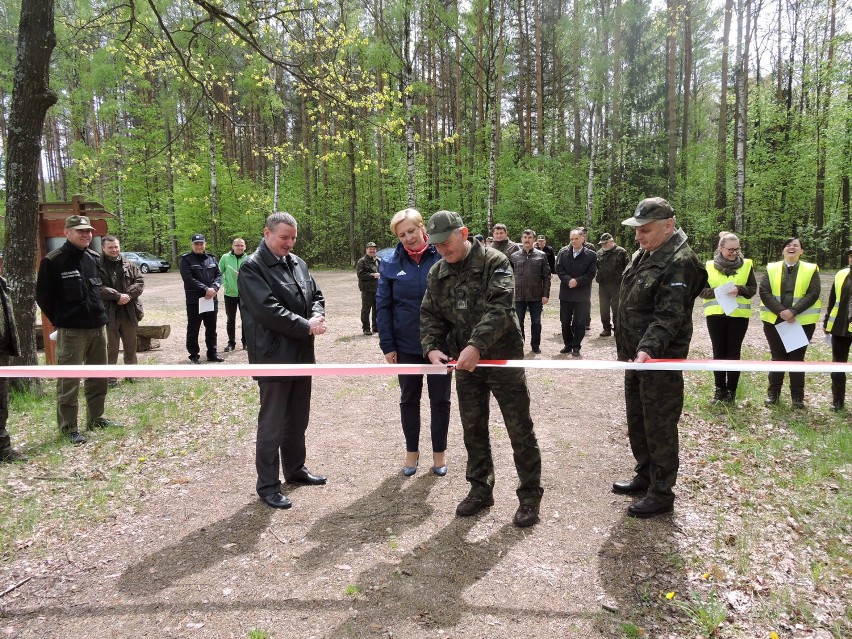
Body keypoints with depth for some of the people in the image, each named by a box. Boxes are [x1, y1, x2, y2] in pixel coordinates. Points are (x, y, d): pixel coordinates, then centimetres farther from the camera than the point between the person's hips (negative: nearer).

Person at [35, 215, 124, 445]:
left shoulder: (94, 258, 9)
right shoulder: (53, 261, -9)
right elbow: (43, 296, -6)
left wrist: (99, 312, 13)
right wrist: (60, 321, -3)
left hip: (98, 327, 7)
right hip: (71, 331, -6)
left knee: (98, 377, 14)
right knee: (69, 381, -1)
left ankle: (96, 418, 27)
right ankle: (68, 427, 9)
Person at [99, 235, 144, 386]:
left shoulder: (129, 265, 10)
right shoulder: (98, 266, -5)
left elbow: (140, 282, 3)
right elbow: (99, 288, -15)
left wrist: (128, 295, -13)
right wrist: (118, 296, -21)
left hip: (129, 311, 4)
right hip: (109, 312, -4)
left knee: (131, 345, 14)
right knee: (112, 347, 4)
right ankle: (111, 377, 13)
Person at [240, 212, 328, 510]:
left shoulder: (298, 263, 10)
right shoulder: (252, 267, -12)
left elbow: (316, 295, 16)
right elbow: (268, 310, -22)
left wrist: (317, 316, -7)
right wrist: (307, 327, -18)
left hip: (302, 355, 8)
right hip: (274, 357, -7)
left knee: (298, 420, 19)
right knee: (271, 425, 2)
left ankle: (295, 469, 35)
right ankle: (268, 485, 15)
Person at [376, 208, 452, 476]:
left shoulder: (443, 257, -7)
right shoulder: (391, 263, -3)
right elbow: (383, 306, -1)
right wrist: (387, 345, -5)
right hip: (406, 345, 1)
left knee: (440, 400, 12)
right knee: (409, 399, 14)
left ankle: (439, 451, 30)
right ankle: (411, 450, 32)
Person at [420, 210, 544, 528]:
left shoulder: (494, 262, -12)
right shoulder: (437, 273, 6)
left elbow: (499, 308, -24)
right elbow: (430, 315, 6)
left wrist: (476, 345, -34)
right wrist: (432, 347, -13)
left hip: (503, 358, -5)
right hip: (465, 363, 5)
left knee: (520, 430, 3)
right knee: (473, 429, 14)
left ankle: (530, 495, 19)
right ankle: (480, 490, 31)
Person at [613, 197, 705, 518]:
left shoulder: (680, 262, -18)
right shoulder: (642, 255, 11)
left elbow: (669, 316, -27)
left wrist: (648, 349, -39)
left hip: (659, 360, -10)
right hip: (636, 355, 10)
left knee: (659, 427, 2)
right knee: (636, 422, 20)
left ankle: (661, 494, 16)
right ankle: (645, 476, 37)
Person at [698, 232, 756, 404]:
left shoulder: (746, 265, 3)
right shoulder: (709, 266, 3)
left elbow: (753, 289, 1)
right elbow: (701, 290, 0)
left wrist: (739, 289, -18)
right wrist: (716, 291, -19)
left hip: (738, 314, 0)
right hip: (716, 314, 0)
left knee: (733, 352, 4)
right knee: (719, 352, 7)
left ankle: (731, 391, 13)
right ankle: (720, 389, 17)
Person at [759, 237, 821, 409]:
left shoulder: (811, 270, 2)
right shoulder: (771, 268, 4)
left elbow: (813, 294, -8)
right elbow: (764, 292, -6)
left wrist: (793, 311, -19)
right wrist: (781, 312, -17)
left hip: (802, 321, -1)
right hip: (774, 320, 1)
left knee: (797, 358, 6)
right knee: (778, 357, 8)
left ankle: (797, 396, 14)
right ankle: (773, 393, 18)